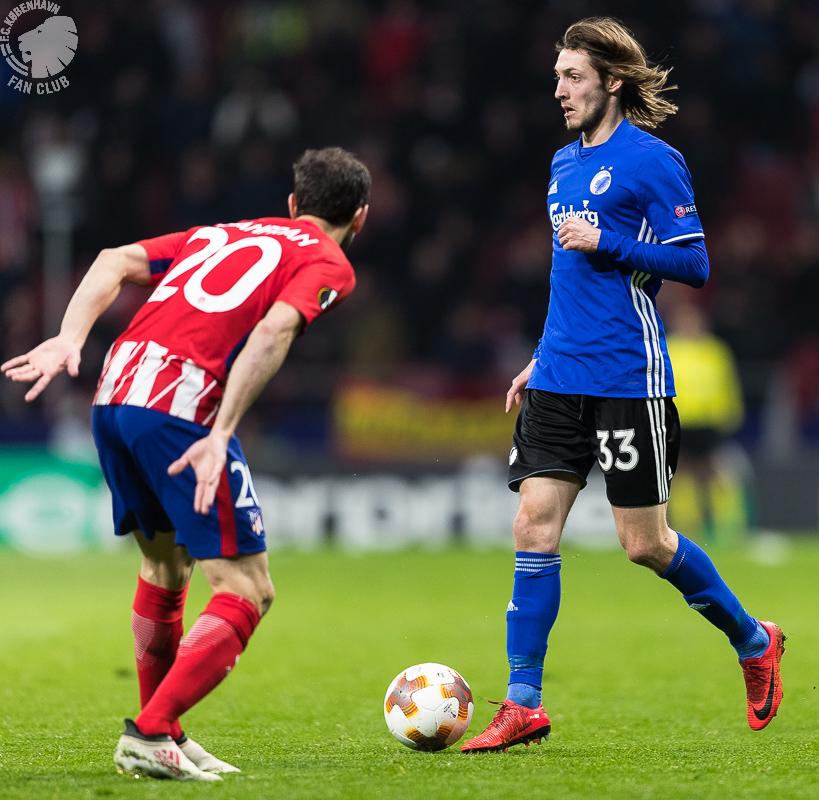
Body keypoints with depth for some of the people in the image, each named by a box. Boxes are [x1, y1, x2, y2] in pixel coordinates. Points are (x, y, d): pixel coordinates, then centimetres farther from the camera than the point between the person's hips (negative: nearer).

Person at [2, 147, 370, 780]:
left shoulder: (224, 234, 28)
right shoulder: (329, 264, 9)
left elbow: (116, 261, 16)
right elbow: (273, 330, -11)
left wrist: (71, 338, 5)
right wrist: (220, 436, -19)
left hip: (114, 394, 7)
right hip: (180, 405, -7)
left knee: (164, 565, 26)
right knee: (246, 591, 0)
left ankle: (163, 733, 31)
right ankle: (150, 736, -11)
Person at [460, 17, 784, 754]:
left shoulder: (651, 160, -8)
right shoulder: (565, 163, 15)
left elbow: (694, 265, -10)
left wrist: (606, 243, -17)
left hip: (628, 382, -7)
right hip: (561, 381, 7)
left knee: (644, 543, -1)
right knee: (534, 529, -2)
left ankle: (754, 642, 23)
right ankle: (523, 706, 1)